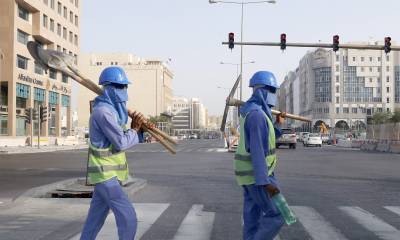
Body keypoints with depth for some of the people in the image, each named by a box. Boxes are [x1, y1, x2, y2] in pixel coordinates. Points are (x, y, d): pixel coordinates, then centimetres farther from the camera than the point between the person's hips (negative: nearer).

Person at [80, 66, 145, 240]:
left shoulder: (113, 110, 14)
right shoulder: (103, 111, -19)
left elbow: (123, 139, 16)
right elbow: (121, 143, -22)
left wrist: (140, 129, -1)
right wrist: (135, 129, -4)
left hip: (108, 173, 10)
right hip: (105, 174, -10)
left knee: (95, 219, 14)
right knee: (128, 217, -10)